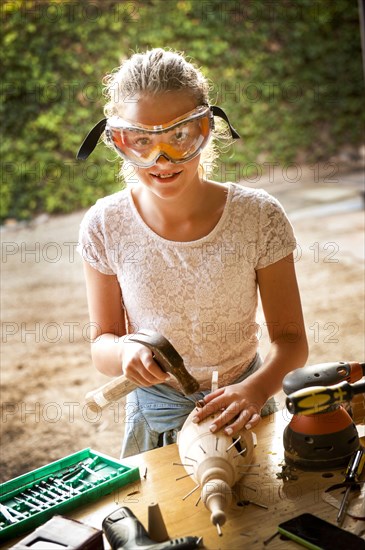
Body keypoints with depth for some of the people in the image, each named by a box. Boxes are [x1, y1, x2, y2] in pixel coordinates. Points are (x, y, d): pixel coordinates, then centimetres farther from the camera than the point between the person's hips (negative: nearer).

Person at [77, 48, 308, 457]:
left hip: (242, 408, 0)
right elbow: (101, 344, -7)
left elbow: (290, 339, -13)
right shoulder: (105, 227, -15)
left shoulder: (259, 217, -18)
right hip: (155, 417, 0)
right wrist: (125, 351, -31)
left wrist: (257, 387, -33)